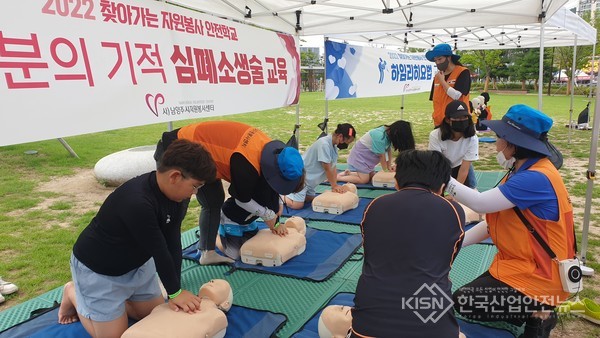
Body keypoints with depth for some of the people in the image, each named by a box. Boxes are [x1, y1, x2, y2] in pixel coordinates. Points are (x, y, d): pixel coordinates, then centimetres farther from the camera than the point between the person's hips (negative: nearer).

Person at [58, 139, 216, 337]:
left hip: (137, 262, 8)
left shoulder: (177, 196, -14)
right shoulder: (137, 203, -40)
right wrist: (175, 291, -18)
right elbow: (159, 251, -30)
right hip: (97, 269, -7)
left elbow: (173, 244, -15)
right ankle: (74, 293, 22)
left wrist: (175, 292, -18)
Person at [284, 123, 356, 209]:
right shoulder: (324, 144, -27)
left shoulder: (334, 146, 2)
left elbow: (333, 167, 1)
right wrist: (334, 185, -12)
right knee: (297, 205, -18)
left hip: (309, 178, 10)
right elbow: (327, 168, -22)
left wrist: (335, 185, -7)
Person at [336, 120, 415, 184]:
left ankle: (349, 173, 19)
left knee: (371, 176, 8)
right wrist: (386, 170, -8)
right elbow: (382, 156, -21)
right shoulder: (380, 136, -32)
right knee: (364, 179, -10)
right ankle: (337, 177, -4)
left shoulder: (389, 132, -8)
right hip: (360, 155, -9)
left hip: (367, 155, 9)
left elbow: (389, 150, -2)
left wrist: (389, 166, -4)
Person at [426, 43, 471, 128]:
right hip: (440, 122, 6)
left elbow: (457, 95, -17)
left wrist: (442, 81, -8)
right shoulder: (437, 76, 12)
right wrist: (435, 118, 14)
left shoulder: (463, 72, -6)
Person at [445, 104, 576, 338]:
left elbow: (481, 203, -31)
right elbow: (494, 221, 7)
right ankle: (534, 310, 12)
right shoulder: (523, 172, 7)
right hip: (522, 264, 10)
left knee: (464, 301, -13)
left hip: (537, 276, -10)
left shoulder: (537, 178, -26)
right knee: (469, 292, 13)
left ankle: (537, 314, 0)